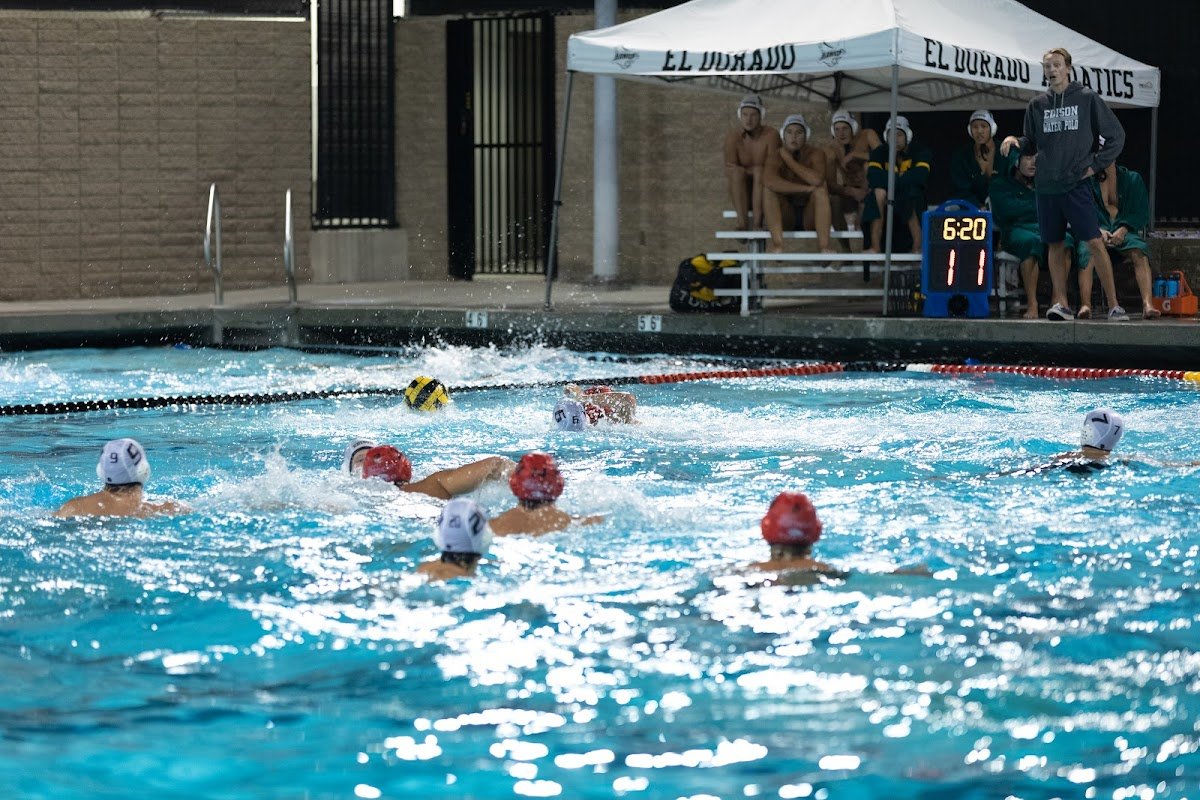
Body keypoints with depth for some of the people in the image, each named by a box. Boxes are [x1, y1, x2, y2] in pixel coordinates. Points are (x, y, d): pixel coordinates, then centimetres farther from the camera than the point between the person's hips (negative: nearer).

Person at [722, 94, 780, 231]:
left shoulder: (770, 135, -15)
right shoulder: (732, 137, -10)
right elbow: (729, 171, -13)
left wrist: (744, 170, -25)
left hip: (766, 195, -1)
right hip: (743, 196, 1)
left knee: (759, 172, -30)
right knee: (737, 173, -28)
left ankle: (757, 223, -33)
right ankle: (742, 224, -31)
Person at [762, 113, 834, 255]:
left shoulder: (815, 154, -6)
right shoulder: (776, 155, -6)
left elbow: (817, 180, -30)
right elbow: (769, 181, -30)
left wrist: (789, 160, -18)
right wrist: (806, 189, -29)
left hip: (810, 214, -1)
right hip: (785, 215, 1)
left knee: (821, 190, -27)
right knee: (768, 189, -23)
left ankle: (824, 247, -38)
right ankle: (777, 244, -36)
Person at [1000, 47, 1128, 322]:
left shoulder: (1087, 99, 0)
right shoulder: (1037, 105, 11)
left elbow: (1116, 135, 4)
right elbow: (1031, 143, 18)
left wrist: (1095, 165, -2)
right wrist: (1014, 140, -3)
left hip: (1076, 184, -4)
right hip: (1046, 186, 4)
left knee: (1095, 242, -9)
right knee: (1055, 245, 7)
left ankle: (1114, 305, -8)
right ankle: (1061, 304, 12)